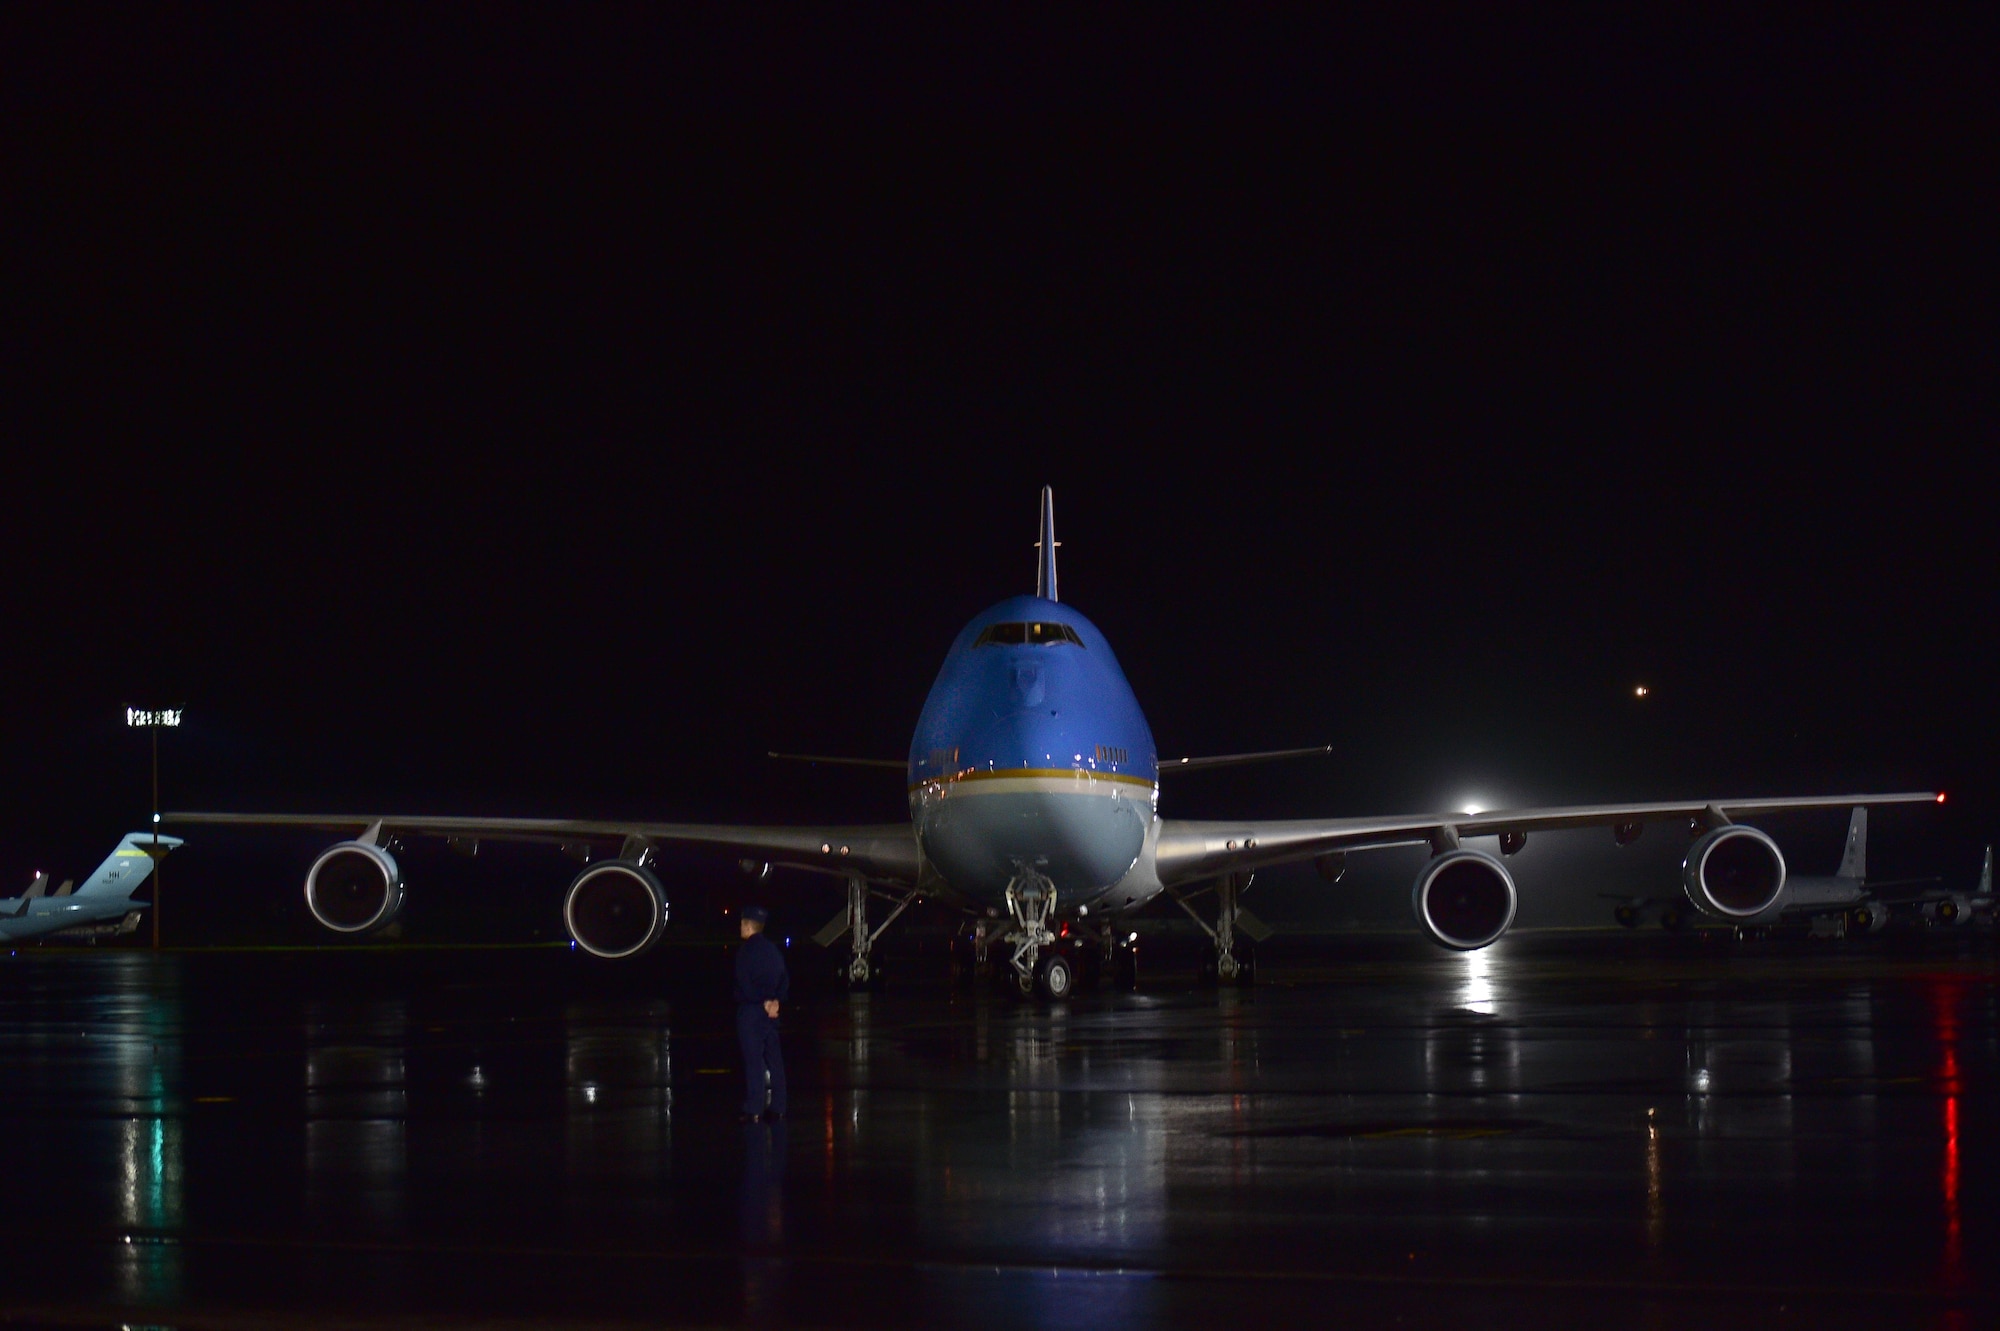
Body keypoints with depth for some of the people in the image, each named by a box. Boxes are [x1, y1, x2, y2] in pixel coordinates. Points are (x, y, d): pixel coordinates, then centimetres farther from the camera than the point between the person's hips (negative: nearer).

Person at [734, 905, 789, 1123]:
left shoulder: (746, 950, -11)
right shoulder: (772, 949, 12)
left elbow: (744, 983, -16)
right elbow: (784, 979, 11)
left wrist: (763, 1001, -6)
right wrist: (775, 1001, 1)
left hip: (751, 1009, -7)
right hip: (770, 1010, 7)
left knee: (753, 1062, -7)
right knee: (774, 1059, 9)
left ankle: (754, 1110, -9)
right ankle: (778, 1108, 10)